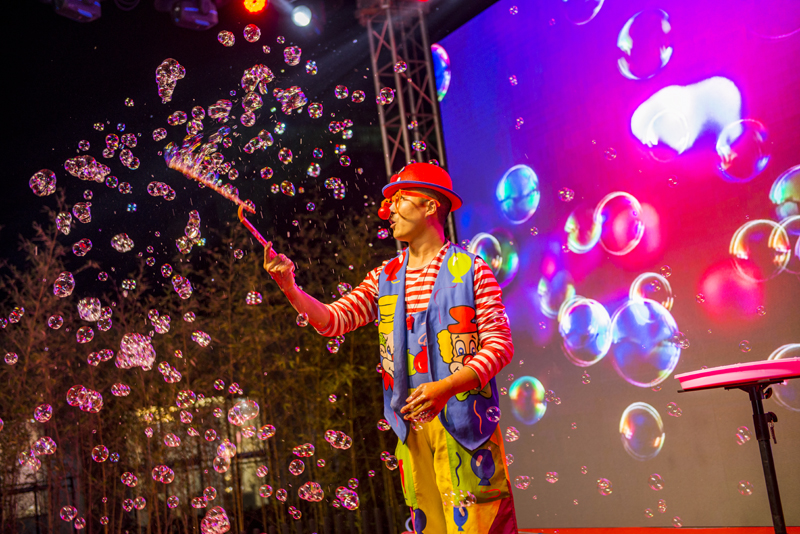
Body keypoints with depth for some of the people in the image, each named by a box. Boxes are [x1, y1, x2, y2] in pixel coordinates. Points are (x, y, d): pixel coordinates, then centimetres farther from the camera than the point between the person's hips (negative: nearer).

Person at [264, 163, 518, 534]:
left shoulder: (471, 269, -3)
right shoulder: (385, 278, 12)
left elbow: (500, 343, -8)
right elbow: (333, 320, 5)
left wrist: (445, 387, -21)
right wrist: (291, 289, -13)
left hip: (464, 423, -4)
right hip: (411, 424, 5)